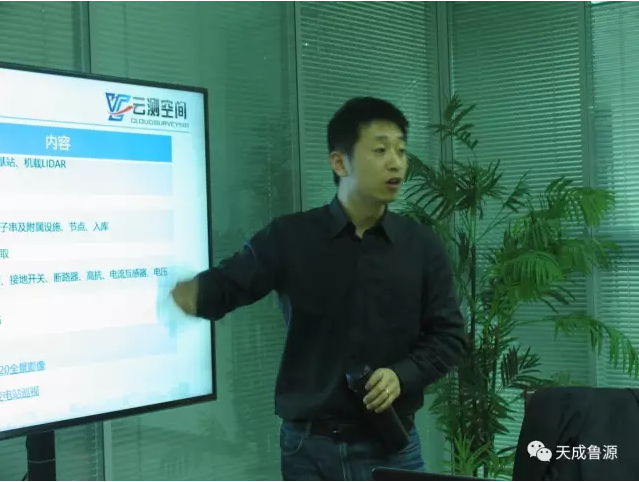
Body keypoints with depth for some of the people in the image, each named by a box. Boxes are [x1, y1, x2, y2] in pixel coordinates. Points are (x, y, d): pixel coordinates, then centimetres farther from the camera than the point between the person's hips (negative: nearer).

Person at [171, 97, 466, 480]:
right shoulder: (290, 238, -2)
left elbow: (450, 336, 5)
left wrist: (403, 375, -12)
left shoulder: (423, 246, 2)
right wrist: (189, 292, -28)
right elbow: (224, 286, -5)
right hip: (308, 446, 0)